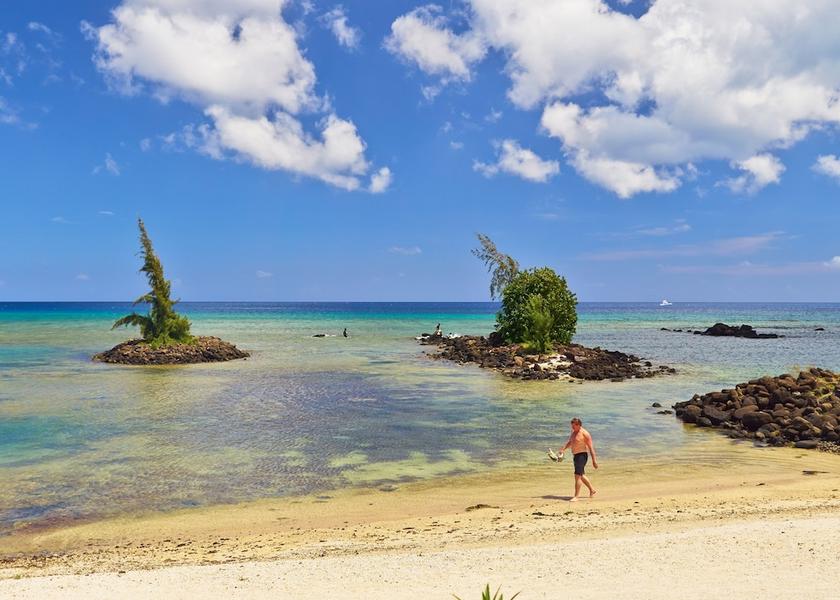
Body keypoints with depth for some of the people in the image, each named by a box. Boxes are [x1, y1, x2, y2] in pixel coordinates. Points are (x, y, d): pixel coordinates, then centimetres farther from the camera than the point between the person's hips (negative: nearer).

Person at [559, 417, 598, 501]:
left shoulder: (584, 433, -15)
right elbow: (569, 442, 24)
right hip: (575, 455, 9)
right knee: (581, 475, 20)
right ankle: (592, 490, 38)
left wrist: (594, 460, -17)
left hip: (582, 455, -9)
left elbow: (591, 447, -15)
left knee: (577, 475, -14)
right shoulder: (573, 432, 10)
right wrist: (563, 449, 8)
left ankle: (576, 496, -11)